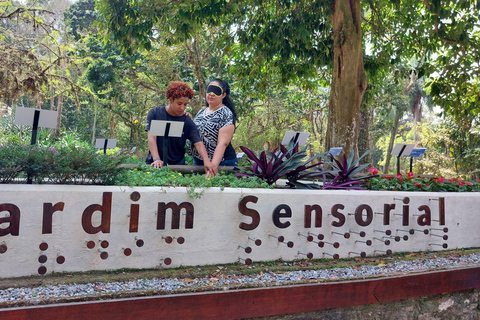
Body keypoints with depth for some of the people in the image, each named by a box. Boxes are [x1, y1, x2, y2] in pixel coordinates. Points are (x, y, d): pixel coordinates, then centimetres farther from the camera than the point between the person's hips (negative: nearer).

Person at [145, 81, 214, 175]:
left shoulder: (187, 122, -3)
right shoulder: (154, 113, -2)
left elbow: (198, 143, -12)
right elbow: (152, 137, -10)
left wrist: (206, 161, -30)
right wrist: (156, 159, -23)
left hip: (177, 164, 0)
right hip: (155, 164, 0)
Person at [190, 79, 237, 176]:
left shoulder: (226, 114, -12)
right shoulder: (201, 112, 10)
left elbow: (223, 143, -21)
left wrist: (213, 166, -30)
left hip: (220, 163, -7)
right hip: (197, 161, 7)